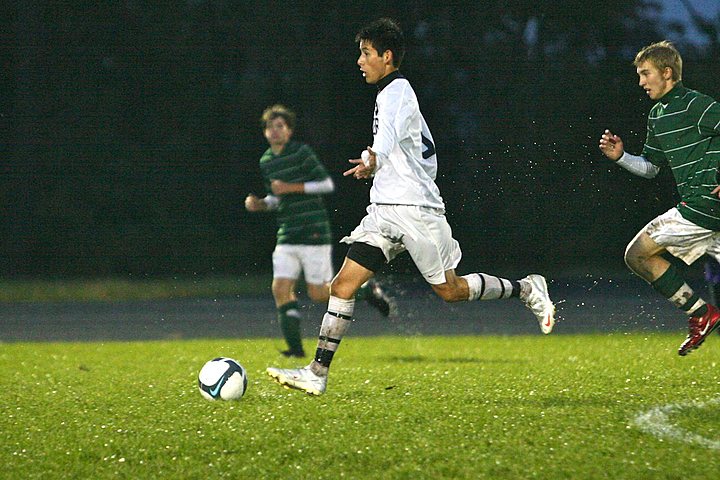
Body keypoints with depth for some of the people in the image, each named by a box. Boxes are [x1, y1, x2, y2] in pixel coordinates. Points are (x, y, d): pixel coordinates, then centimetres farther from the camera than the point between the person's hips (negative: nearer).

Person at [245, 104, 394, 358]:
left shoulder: (302, 153, -8)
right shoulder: (266, 162, 12)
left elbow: (327, 184, -11)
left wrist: (292, 187, -17)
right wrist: (259, 204, 4)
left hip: (314, 234, -6)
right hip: (287, 237, 6)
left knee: (318, 294, -4)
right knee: (281, 288, -8)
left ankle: (368, 290, 20)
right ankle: (295, 346, -3)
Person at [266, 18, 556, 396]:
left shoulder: (397, 92, -11)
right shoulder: (393, 93, 19)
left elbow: (389, 134, -35)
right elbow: (426, 151, 29)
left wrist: (374, 161, -54)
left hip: (415, 209, -9)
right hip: (385, 210, 9)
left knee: (450, 290, 2)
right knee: (343, 285, -5)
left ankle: (527, 289, 24)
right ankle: (317, 374, -10)